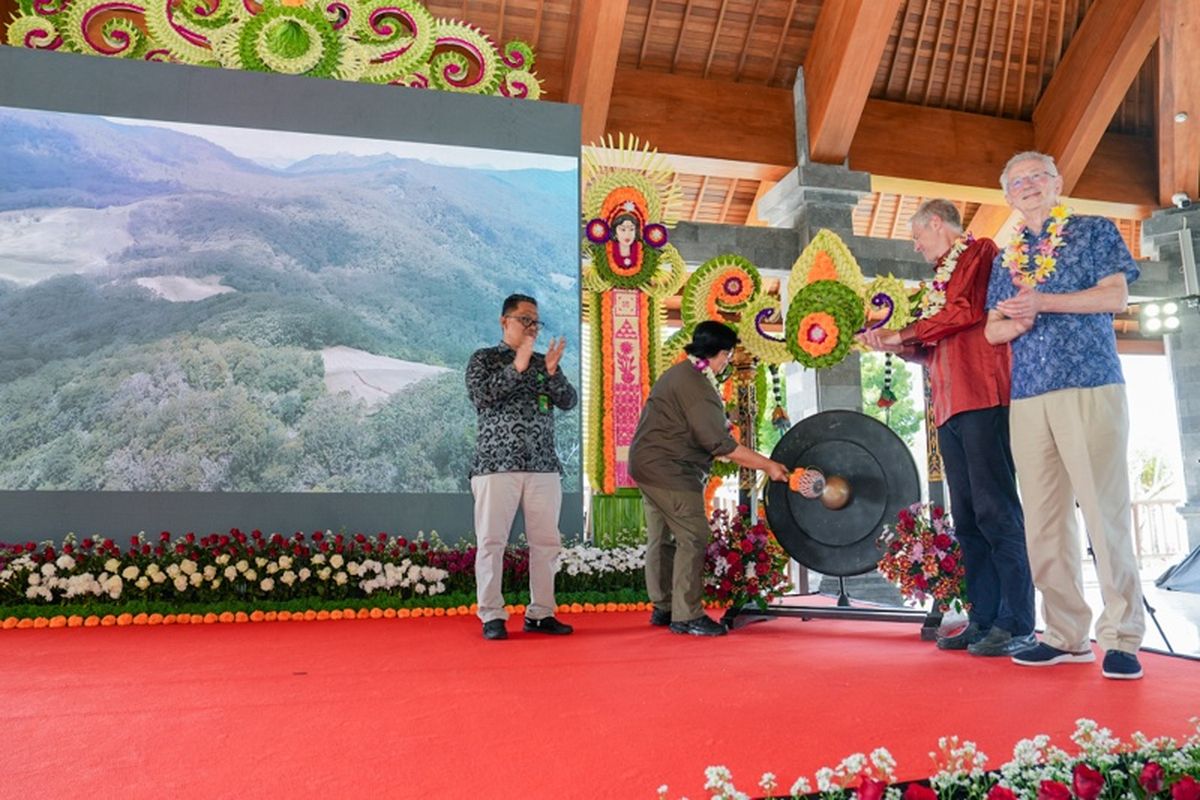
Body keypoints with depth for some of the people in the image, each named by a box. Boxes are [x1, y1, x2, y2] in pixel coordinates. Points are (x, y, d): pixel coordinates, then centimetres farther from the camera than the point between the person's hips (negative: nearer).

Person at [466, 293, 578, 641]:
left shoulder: (544, 361, 16)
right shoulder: (484, 358, 7)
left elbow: (569, 401, 5)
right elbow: (480, 396, -11)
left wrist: (552, 372, -12)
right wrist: (517, 367, -17)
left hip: (544, 465, 4)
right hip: (497, 464, -4)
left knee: (546, 542, 4)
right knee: (491, 541, -4)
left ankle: (540, 613, 14)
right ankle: (492, 616, 4)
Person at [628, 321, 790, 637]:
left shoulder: (679, 374, 14)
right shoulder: (696, 386, -20)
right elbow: (720, 445, -22)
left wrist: (721, 424, 20)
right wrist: (768, 465, -19)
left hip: (646, 463, 11)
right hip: (668, 469, -11)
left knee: (661, 538, 14)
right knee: (693, 537, -8)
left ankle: (662, 608, 22)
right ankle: (686, 616, -4)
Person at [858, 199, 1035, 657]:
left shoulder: (980, 252, 4)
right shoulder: (941, 277, 25)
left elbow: (969, 310, -12)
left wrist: (904, 332, -4)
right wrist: (897, 346, 6)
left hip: (982, 399, -8)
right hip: (950, 408, 8)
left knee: (995, 510, -9)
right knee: (967, 517, 6)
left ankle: (1017, 624, -4)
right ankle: (984, 619, 10)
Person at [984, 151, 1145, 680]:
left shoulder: (1093, 231, 10)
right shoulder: (1006, 257, 22)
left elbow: (1116, 296, -3)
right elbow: (992, 329, 18)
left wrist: (1042, 302, -12)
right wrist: (1016, 323, -5)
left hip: (1090, 387, -4)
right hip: (1028, 397, 5)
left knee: (1104, 510, -8)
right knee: (1044, 518, 2)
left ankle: (1122, 636, -1)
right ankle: (1066, 634, 9)